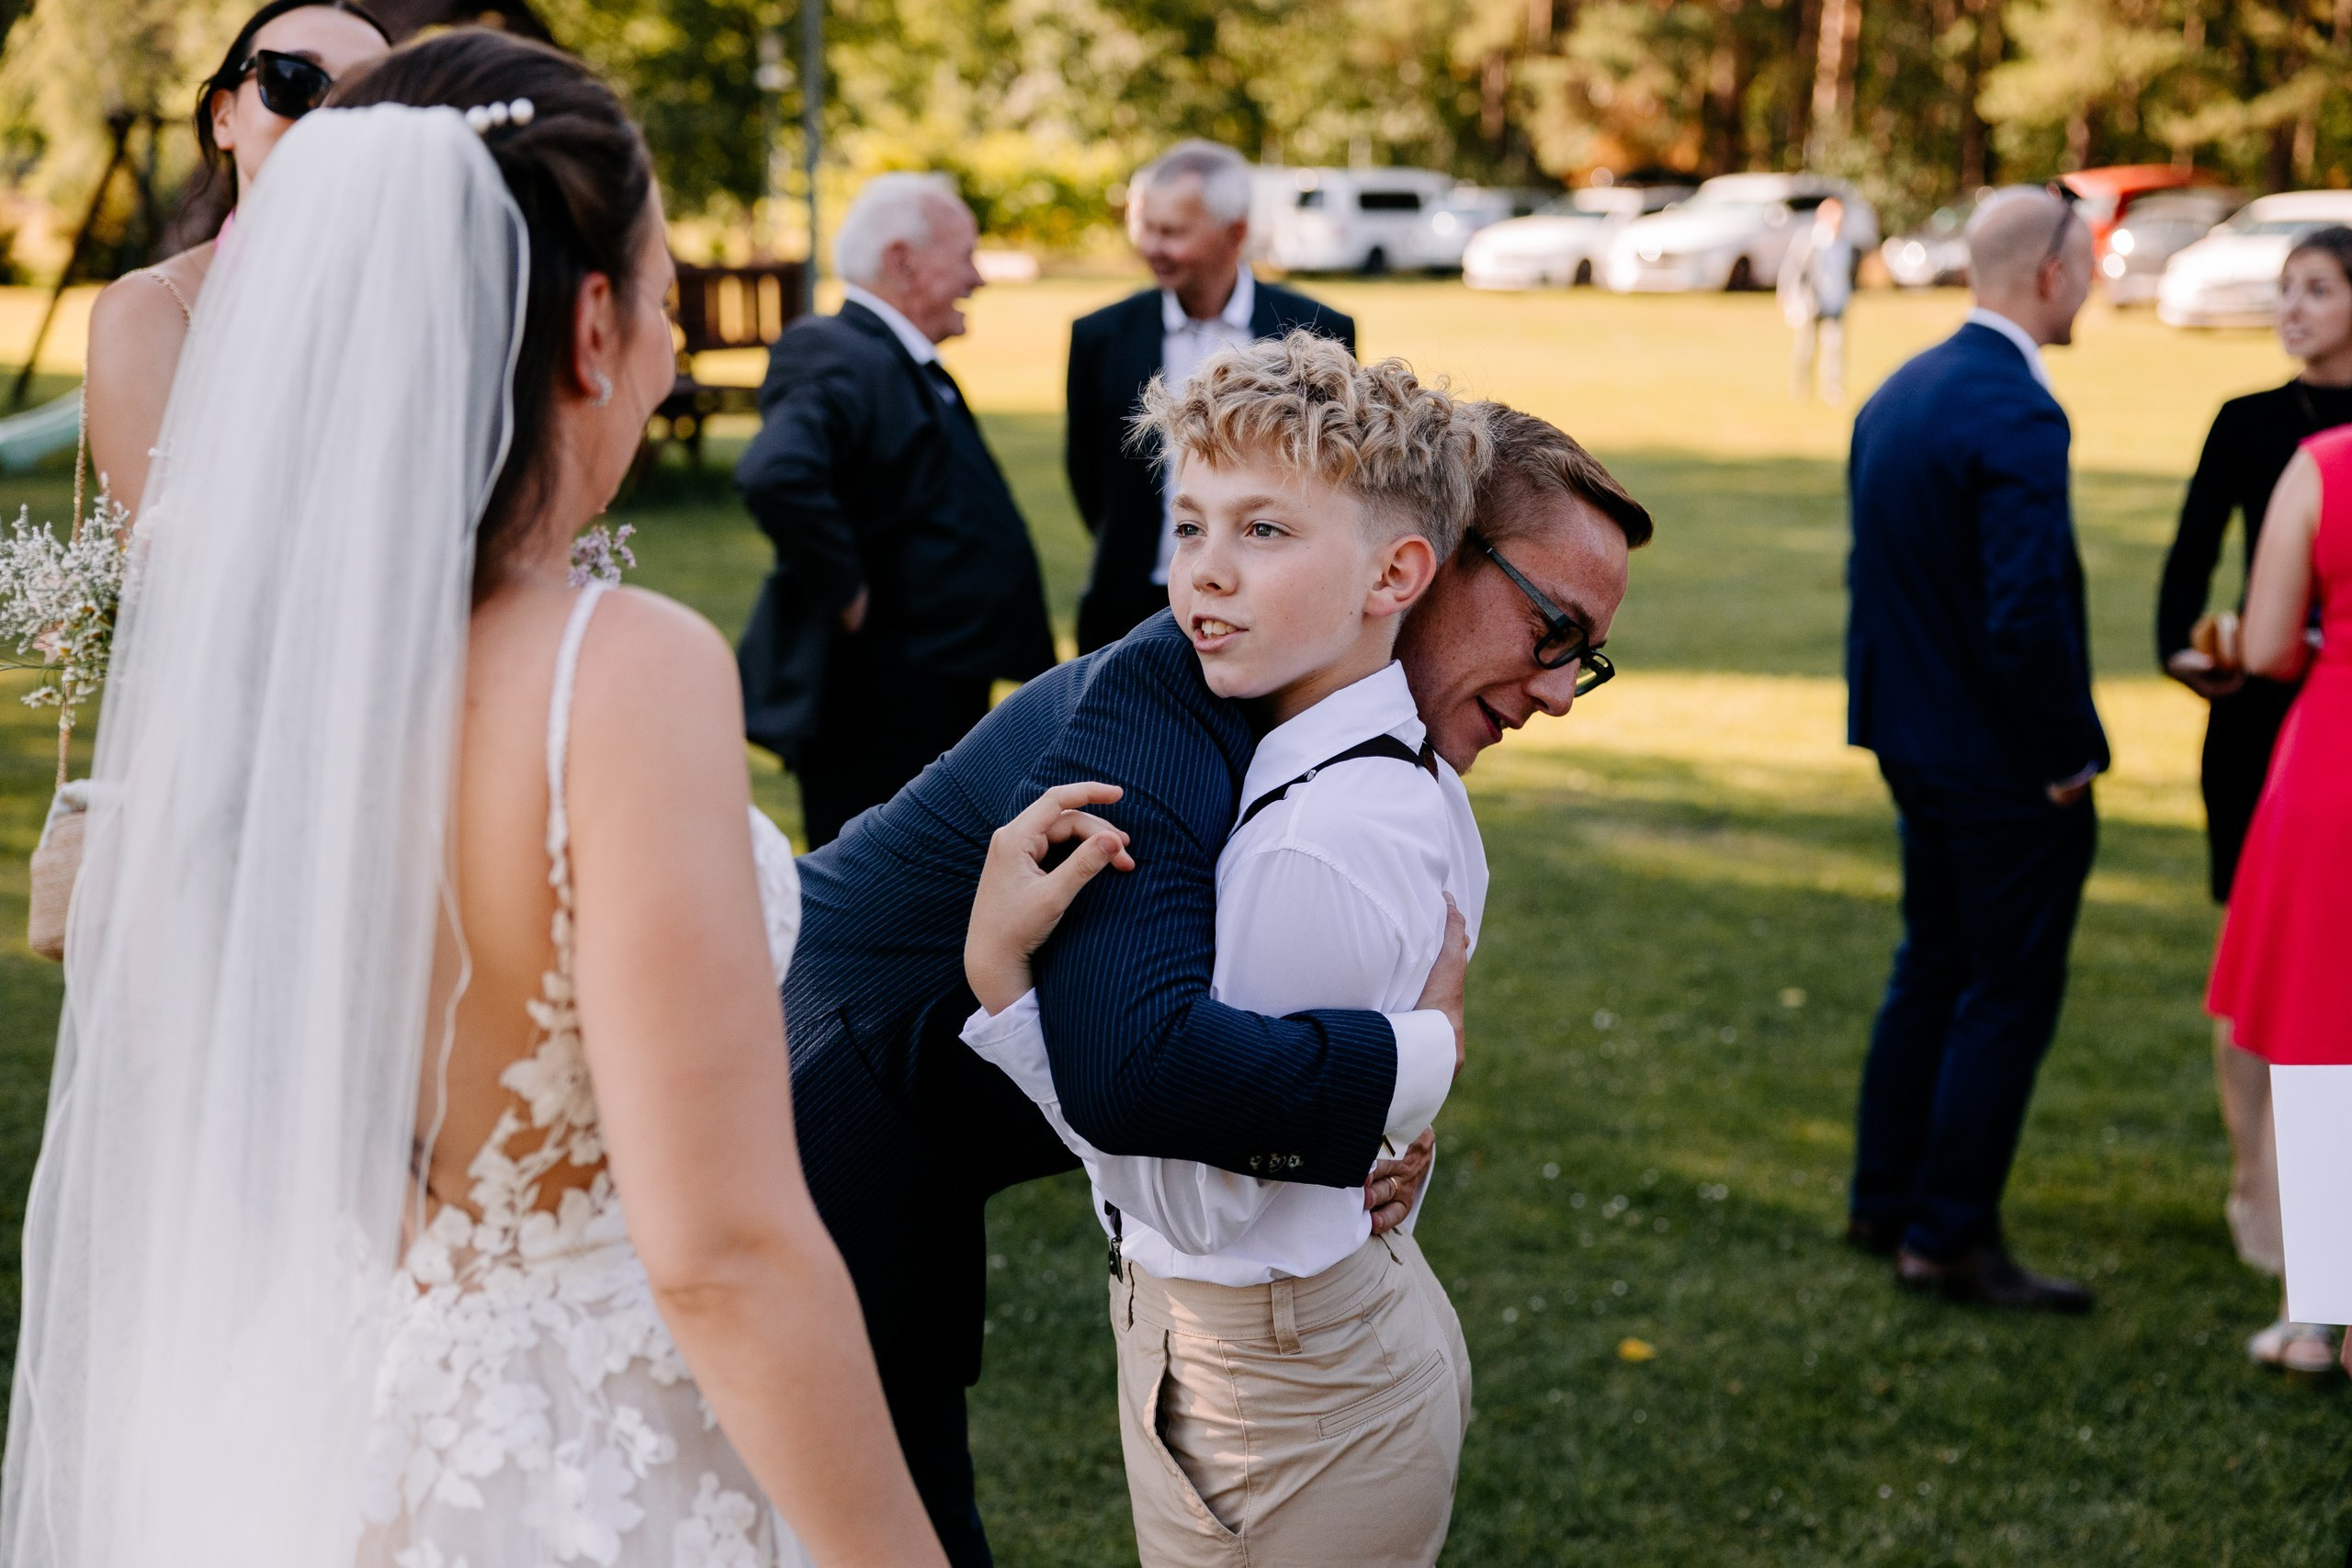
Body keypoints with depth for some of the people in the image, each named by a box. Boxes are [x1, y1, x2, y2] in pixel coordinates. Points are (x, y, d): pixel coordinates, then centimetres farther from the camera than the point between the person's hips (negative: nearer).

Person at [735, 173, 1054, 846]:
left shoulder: (908, 365, 14)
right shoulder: (842, 358, -19)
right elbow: (776, 475, -38)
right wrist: (846, 593, -26)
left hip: (935, 708, 10)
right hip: (874, 717, -10)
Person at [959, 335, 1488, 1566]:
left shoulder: (1315, 842, -29)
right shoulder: (1418, 780, 0)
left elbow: (1196, 1199, -27)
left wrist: (1000, 975, -29)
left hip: (1268, 1390, -9)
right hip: (1371, 1306, 9)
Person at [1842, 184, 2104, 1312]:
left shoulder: (1895, 396, 7)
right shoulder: (2016, 416, -22)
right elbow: (2029, 615, -27)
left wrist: (1884, 710, 17)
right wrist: (2070, 755, -16)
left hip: (1918, 745, 9)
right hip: (2008, 768, -9)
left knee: (1930, 972, 20)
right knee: (2009, 996, 2)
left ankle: (1887, 1202, 29)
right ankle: (1950, 1238, 9)